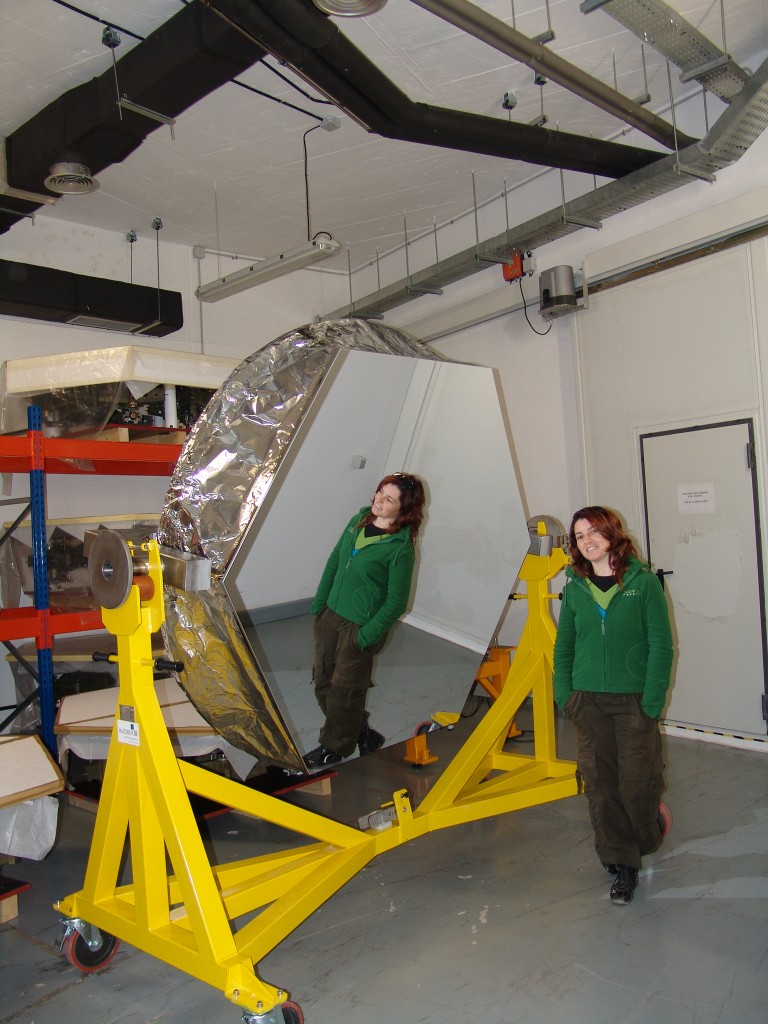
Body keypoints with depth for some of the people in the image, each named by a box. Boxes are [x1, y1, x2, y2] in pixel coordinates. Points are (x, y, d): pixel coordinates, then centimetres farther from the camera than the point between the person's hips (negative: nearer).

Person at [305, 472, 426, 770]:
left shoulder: (401, 548, -20)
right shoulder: (360, 519, 1)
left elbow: (396, 602, -15)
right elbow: (334, 561, 11)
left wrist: (367, 636, -14)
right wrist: (319, 604, 10)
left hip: (360, 626, -7)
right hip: (330, 614, 7)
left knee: (344, 689, 9)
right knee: (322, 680, 17)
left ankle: (334, 748, 33)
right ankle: (359, 731, 38)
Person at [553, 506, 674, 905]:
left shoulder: (643, 583, -5)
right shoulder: (575, 588, 6)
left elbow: (661, 646, -5)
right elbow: (563, 646, 10)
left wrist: (652, 702, -11)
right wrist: (565, 695, 1)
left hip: (633, 700, -3)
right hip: (588, 702, 3)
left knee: (638, 781, 3)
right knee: (600, 784, 7)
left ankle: (647, 840, 34)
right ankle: (621, 863, 23)